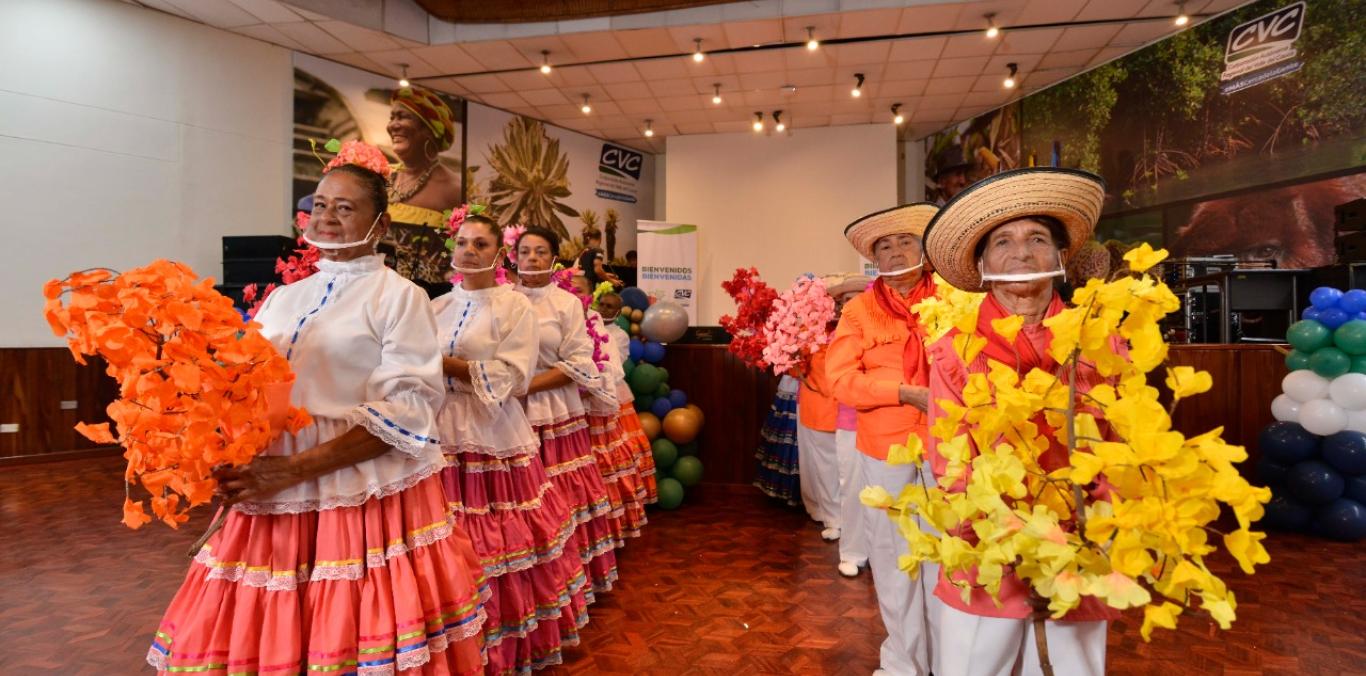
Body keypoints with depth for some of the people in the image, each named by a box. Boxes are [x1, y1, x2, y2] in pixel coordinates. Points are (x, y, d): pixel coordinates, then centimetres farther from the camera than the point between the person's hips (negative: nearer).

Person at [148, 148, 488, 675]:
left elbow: (407, 411, -13)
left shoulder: (399, 296, -4)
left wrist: (298, 468, -17)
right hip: (273, 493, 6)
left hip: (364, 495, -5)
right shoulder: (282, 299, 15)